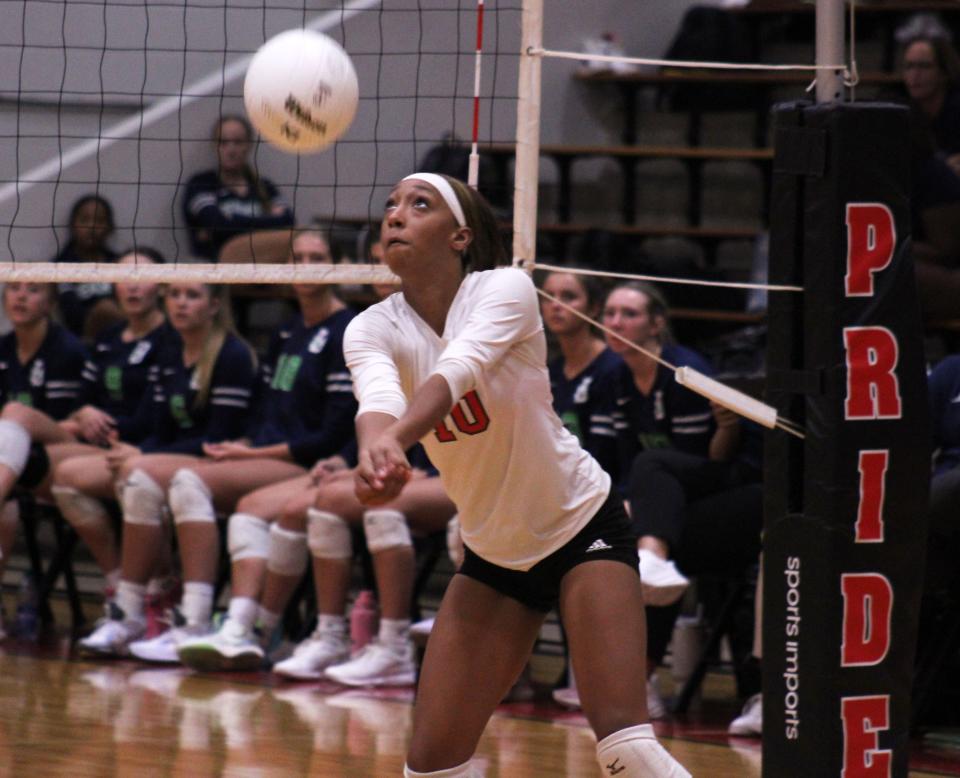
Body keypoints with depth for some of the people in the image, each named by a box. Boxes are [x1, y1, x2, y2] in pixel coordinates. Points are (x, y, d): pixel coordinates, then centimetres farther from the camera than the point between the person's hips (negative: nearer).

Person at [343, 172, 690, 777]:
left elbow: (459, 368, -37)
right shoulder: (373, 329, -9)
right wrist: (374, 446, -55)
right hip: (492, 555, 4)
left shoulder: (506, 290, -17)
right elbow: (378, 396, -31)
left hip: (583, 524, -4)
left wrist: (397, 437, -57)